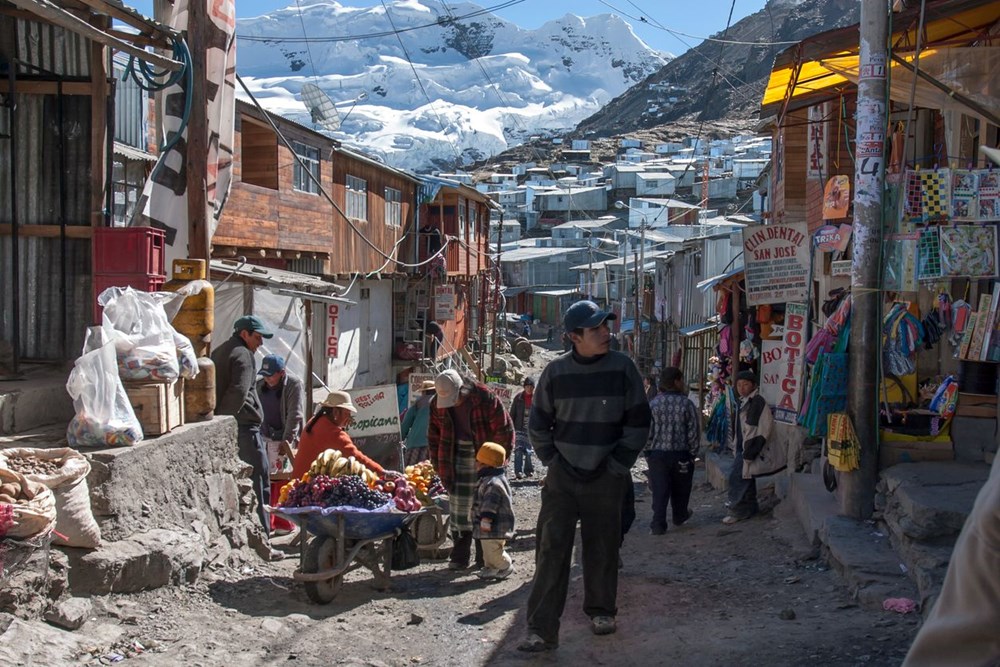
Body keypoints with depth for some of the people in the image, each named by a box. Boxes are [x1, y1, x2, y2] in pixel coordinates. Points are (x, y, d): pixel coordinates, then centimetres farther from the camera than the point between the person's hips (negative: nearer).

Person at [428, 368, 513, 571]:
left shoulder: (485, 398, -16)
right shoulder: (437, 404, -3)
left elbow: (504, 430, -10)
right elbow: (434, 437, 8)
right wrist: (440, 468, 3)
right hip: (458, 459, 3)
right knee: (459, 508, 1)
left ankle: (485, 558, 12)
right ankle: (460, 556, 9)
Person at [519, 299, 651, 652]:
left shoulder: (622, 368, -5)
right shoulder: (556, 372, -2)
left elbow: (639, 421, -1)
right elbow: (538, 423, 9)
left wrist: (618, 464, -3)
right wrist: (553, 460, 3)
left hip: (606, 479, 0)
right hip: (561, 478, 0)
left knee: (602, 549, 11)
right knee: (551, 551, -5)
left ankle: (601, 610, 32)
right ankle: (542, 630, -2)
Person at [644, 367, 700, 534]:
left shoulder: (653, 404, -3)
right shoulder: (687, 404, -6)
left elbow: (647, 431, -3)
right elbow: (694, 431, -4)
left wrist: (648, 452, 7)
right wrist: (692, 453, 6)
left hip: (657, 453, 0)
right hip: (681, 454, 0)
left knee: (659, 490, 2)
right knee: (680, 489, 19)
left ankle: (658, 524, -5)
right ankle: (680, 516, 38)